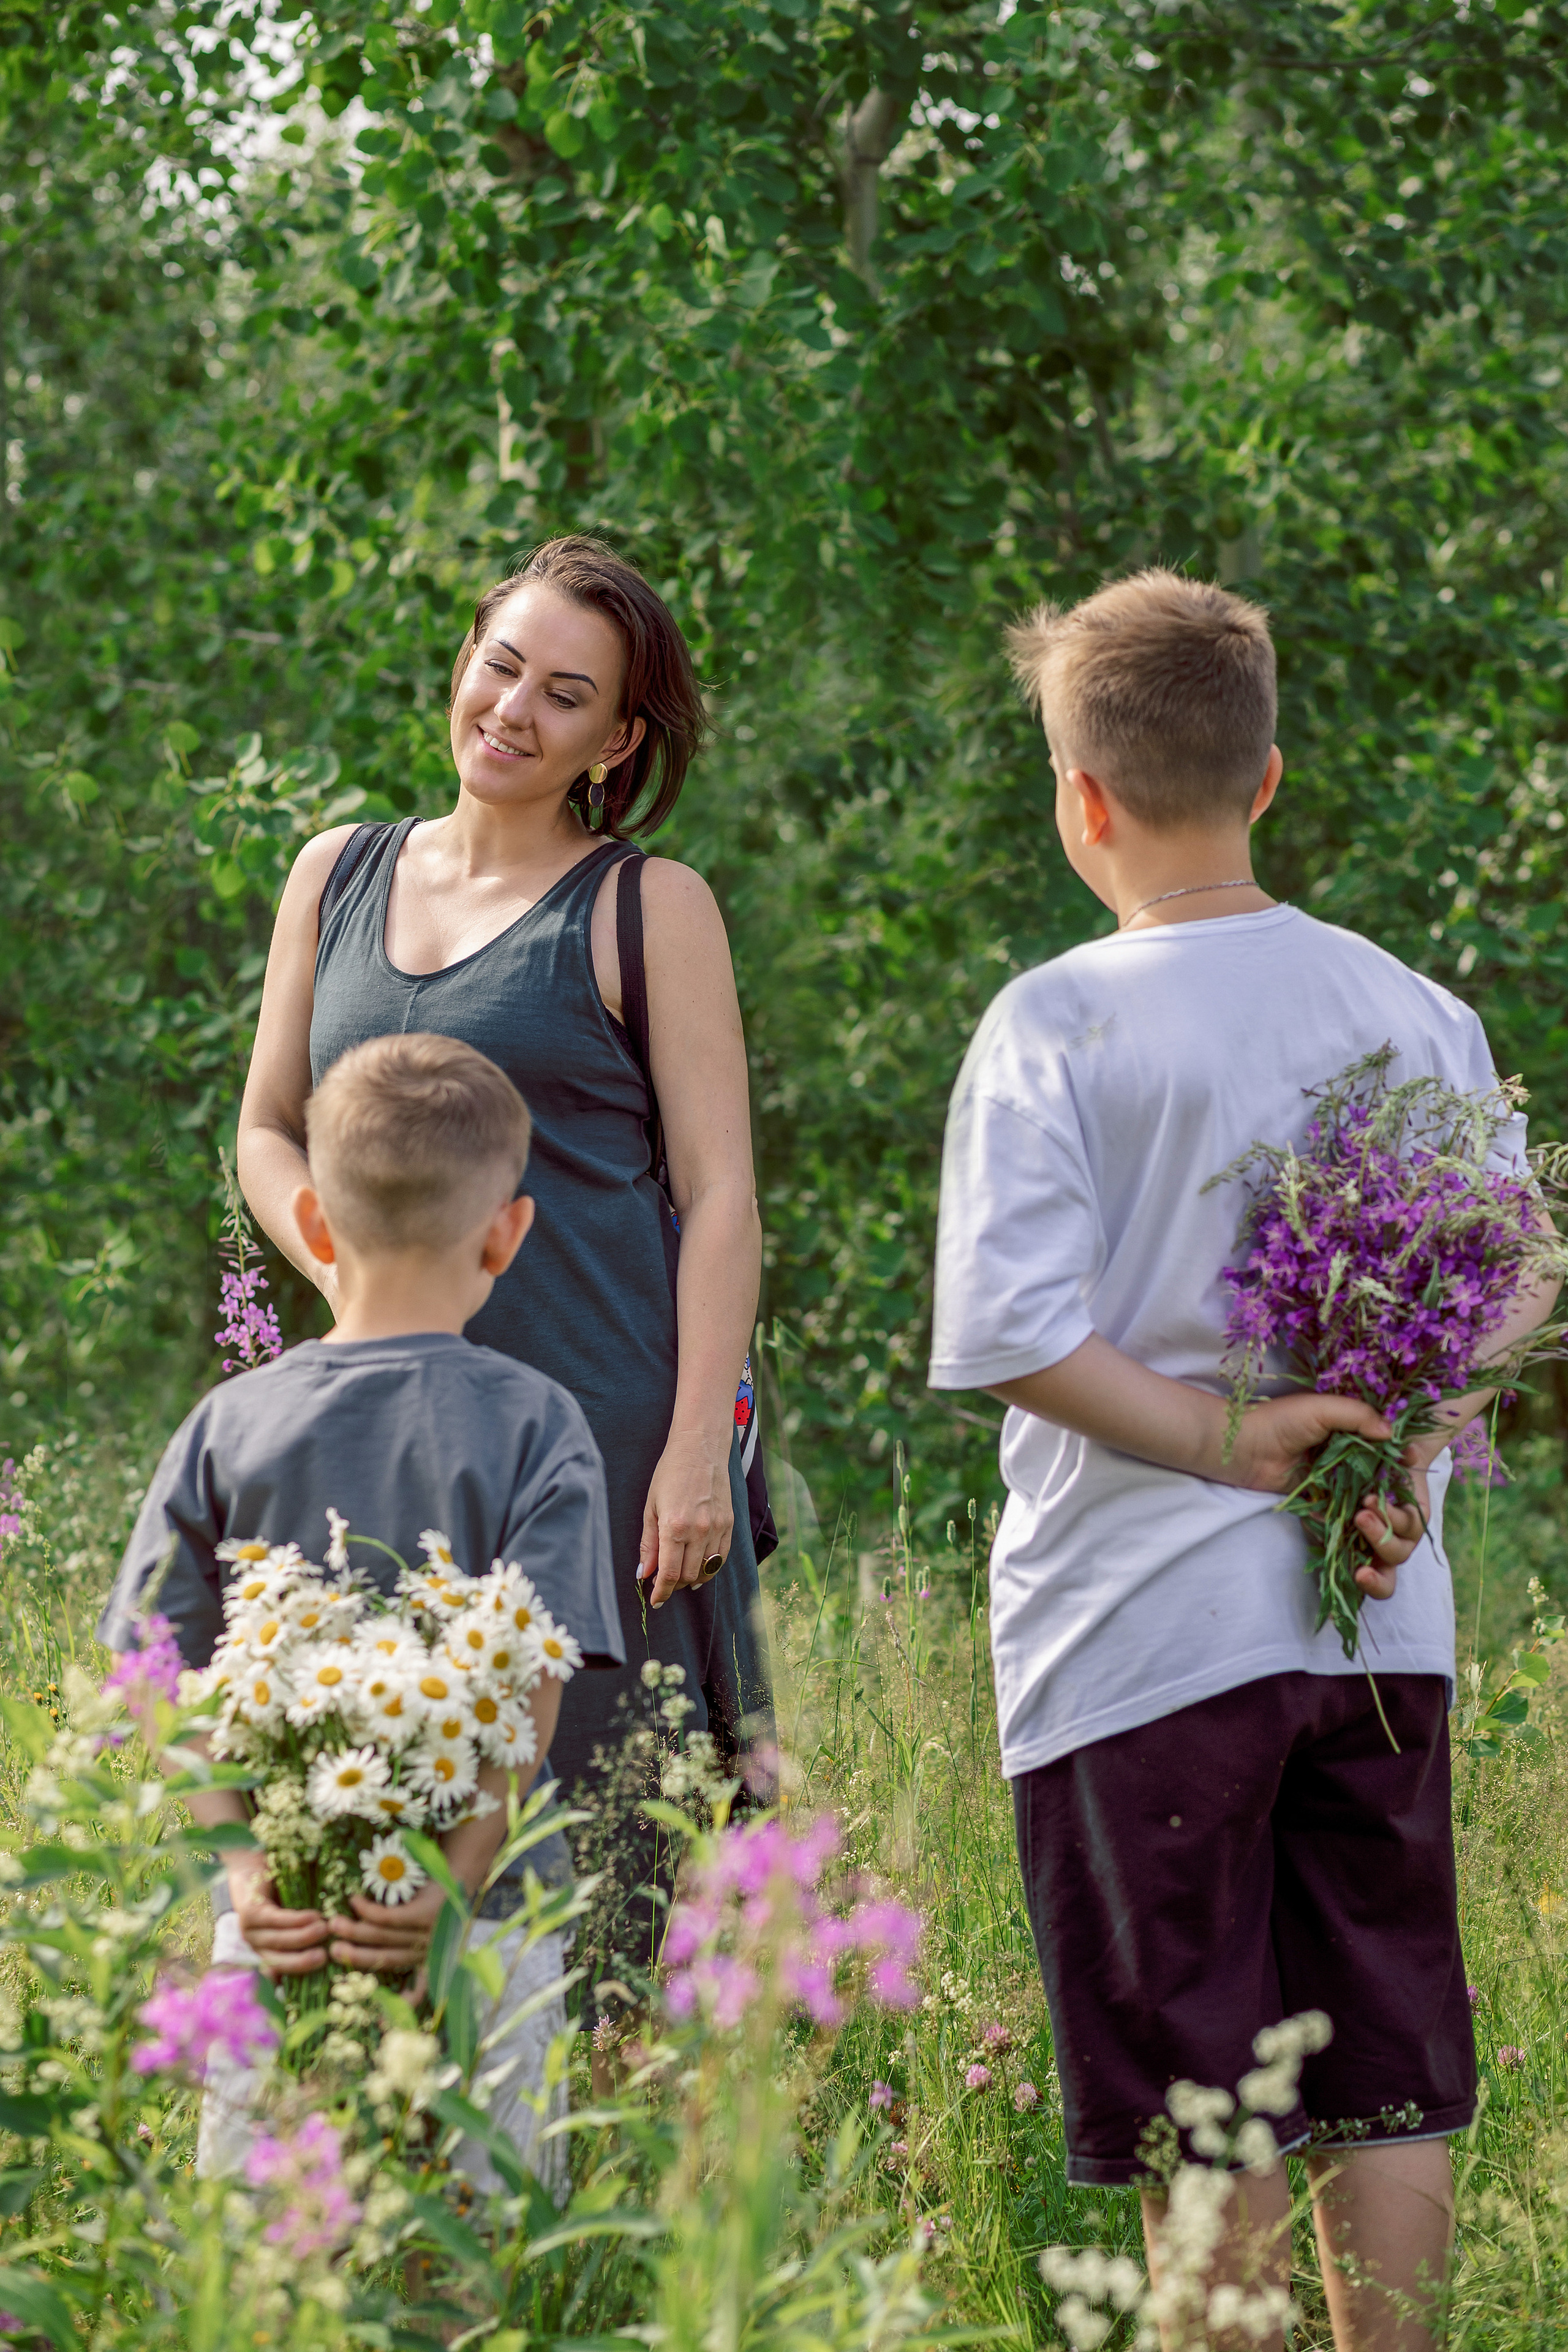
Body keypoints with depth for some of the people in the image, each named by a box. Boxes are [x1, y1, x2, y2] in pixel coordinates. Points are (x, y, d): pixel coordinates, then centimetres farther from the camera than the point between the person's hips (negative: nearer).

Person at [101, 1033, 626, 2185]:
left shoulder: (227, 1428, 3)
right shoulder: (534, 1425, -4)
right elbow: (532, 1691, -11)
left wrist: (250, 1873, -4)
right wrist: (457, 1884, -12)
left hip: (277, 1919, 2)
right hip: (482, 1917, -2)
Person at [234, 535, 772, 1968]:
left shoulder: (649, 909, -1)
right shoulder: (338, 877, 13)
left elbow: (718, 1194, -4)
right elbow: (269, 1131, 19)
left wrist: (698, 1448, -13)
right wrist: (351, 1279, -1)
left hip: (603, 1419, -4)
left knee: (591, 1831, -5)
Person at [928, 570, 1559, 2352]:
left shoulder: (1055, 1026, -9)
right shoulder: (1415, 1010, 5)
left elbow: (1013, 1333, -17)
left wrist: (1230, 1446, -12)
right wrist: (1403, 1459, -1)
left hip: (1146, 1635, -4)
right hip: (1382, 1622, 4)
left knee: (1199, 2106, 4)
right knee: (1385, 2071, 13)